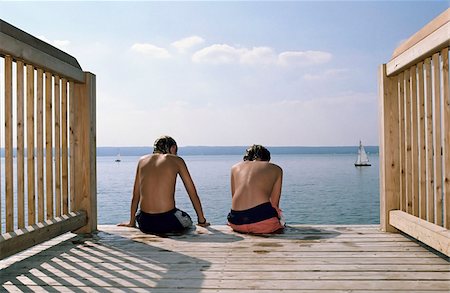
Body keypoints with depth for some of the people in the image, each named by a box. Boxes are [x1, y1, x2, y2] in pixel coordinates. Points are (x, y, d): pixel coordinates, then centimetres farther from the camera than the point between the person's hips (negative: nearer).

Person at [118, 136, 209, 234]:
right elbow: (193, 193, 7)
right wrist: (202, 220, 17)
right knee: (187, 221, 31)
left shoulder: (142, 160, 12)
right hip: (168, 223, -3)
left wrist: (131, 222, 29)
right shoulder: (176, 160, 4)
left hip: (145, 225, 3)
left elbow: (135, 195, 18)